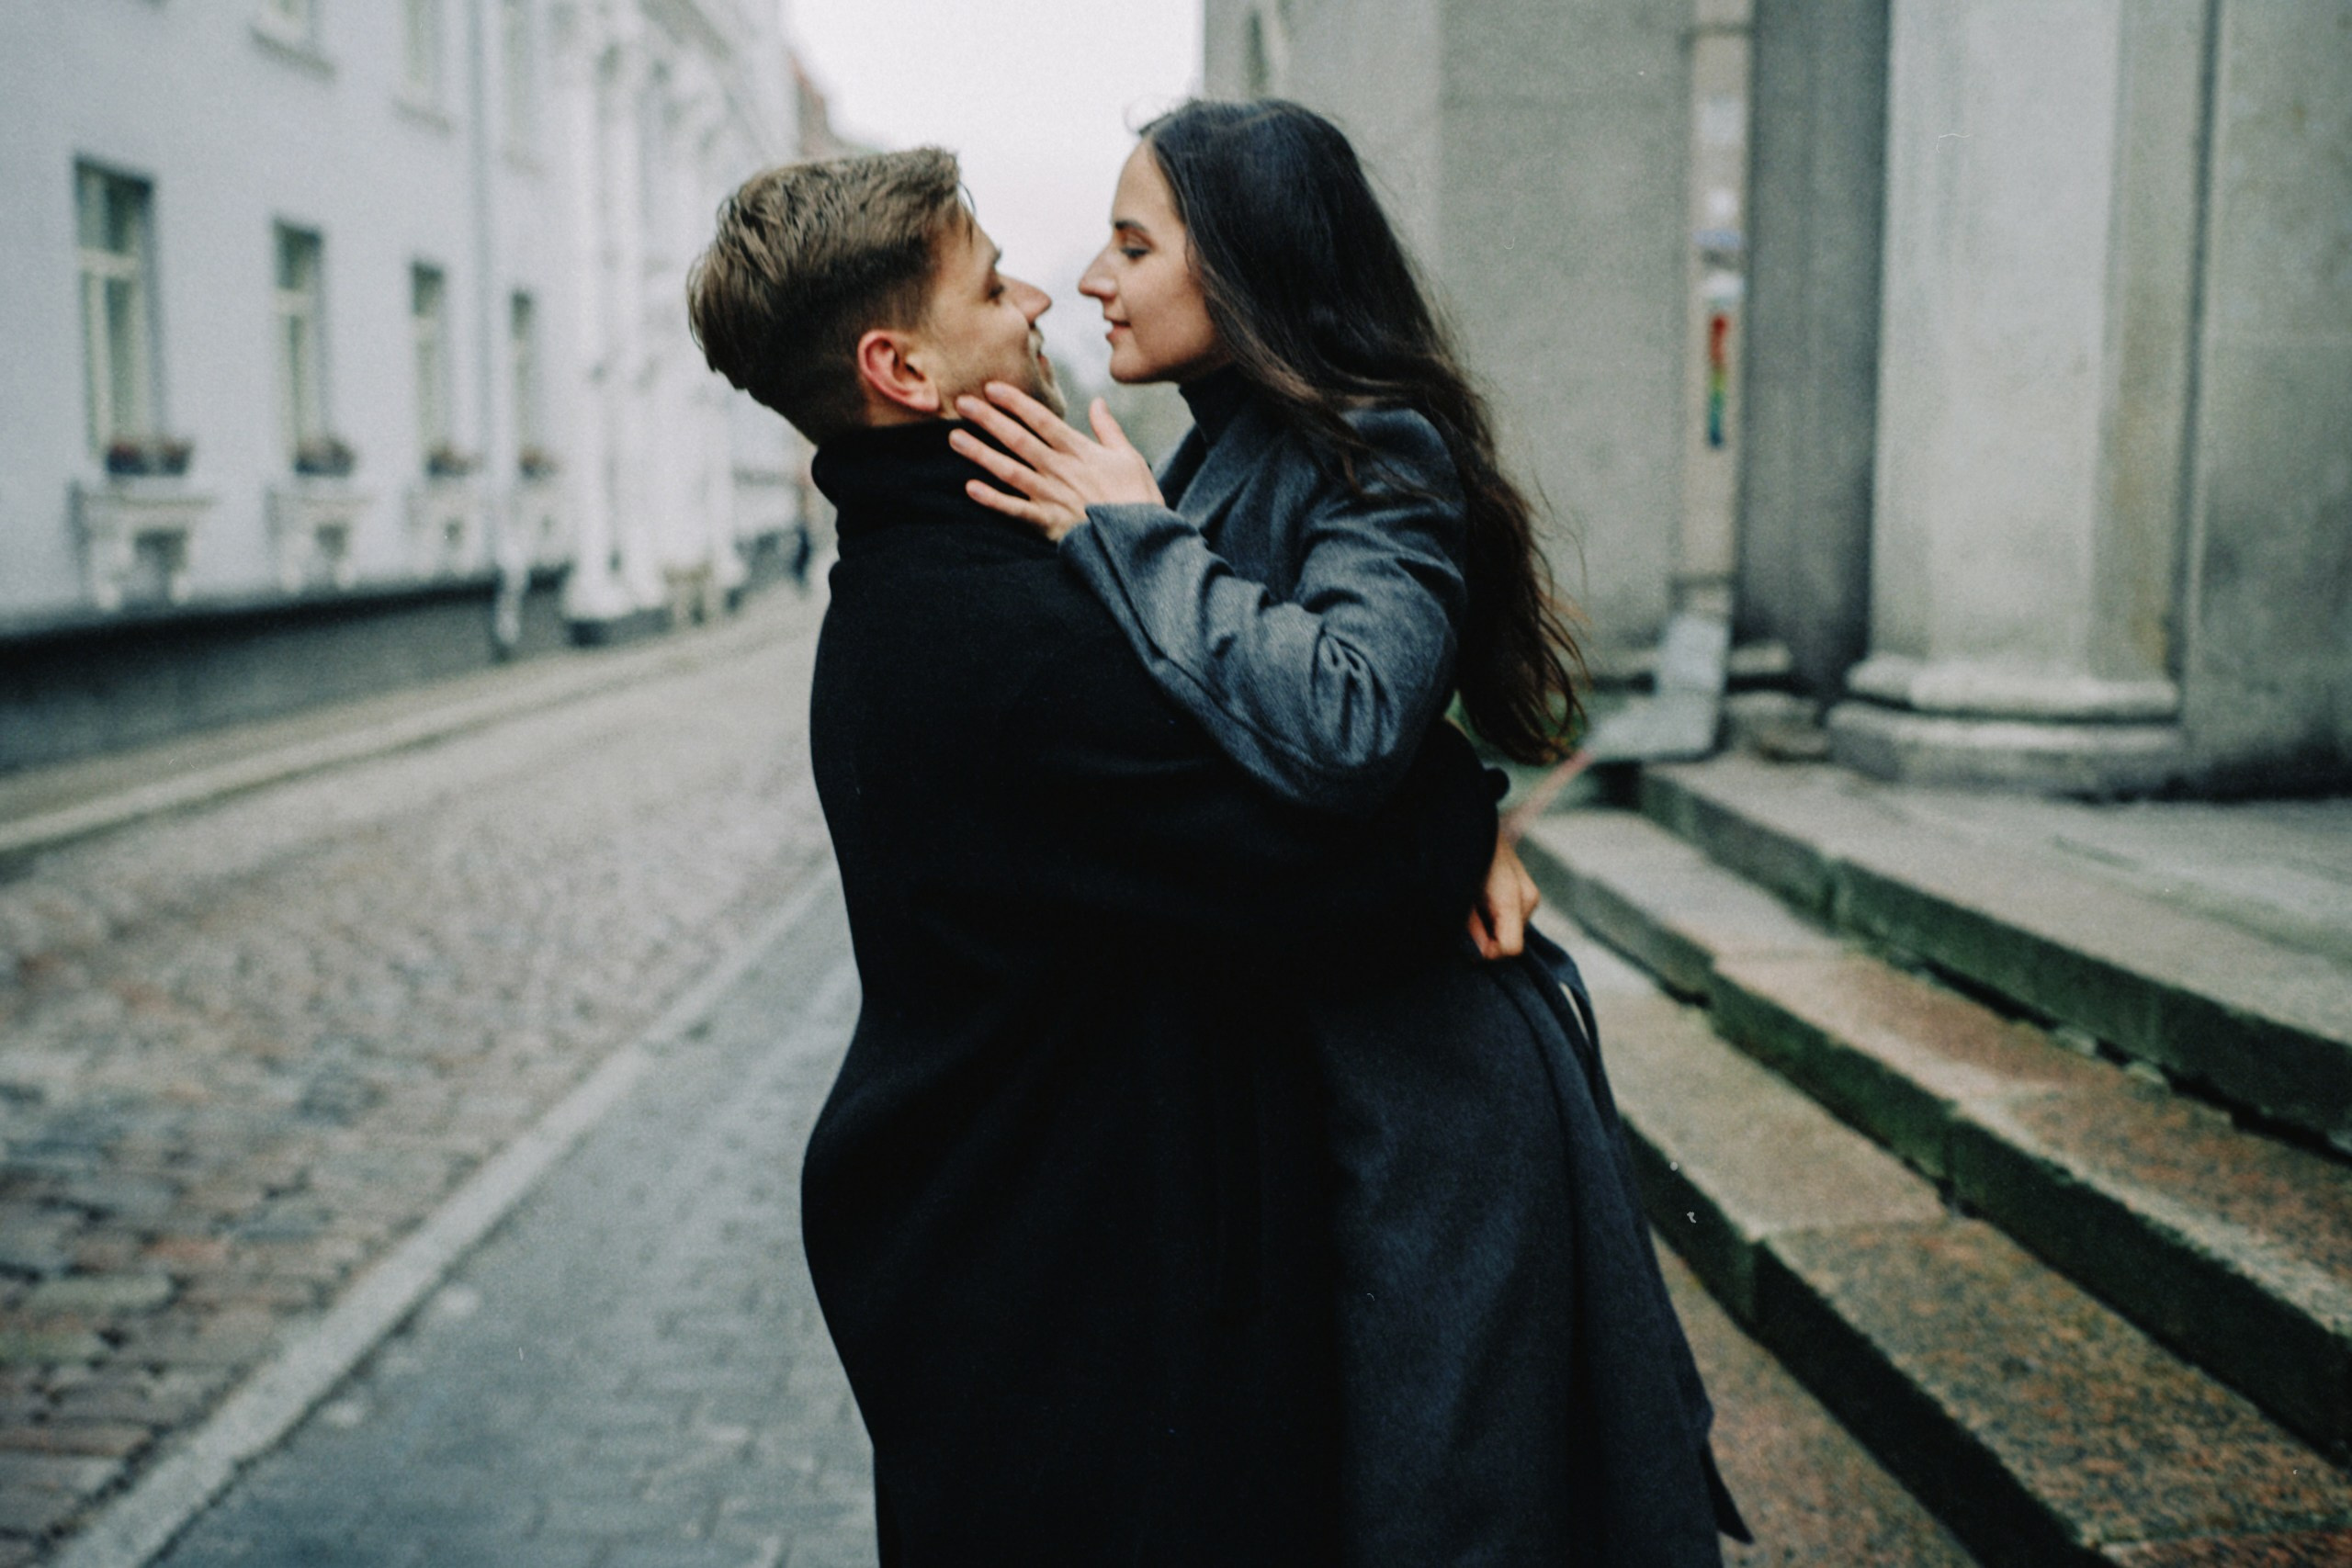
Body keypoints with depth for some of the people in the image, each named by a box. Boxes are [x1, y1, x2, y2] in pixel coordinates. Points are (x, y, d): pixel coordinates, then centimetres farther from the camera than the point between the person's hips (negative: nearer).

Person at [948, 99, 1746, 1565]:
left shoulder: (1379, 458, -14)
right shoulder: (1222, 459, 11)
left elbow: (1349, 718, -34)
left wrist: (1131, 539, -23)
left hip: (1412, 1097, -9)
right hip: (1275, 1069, 9)